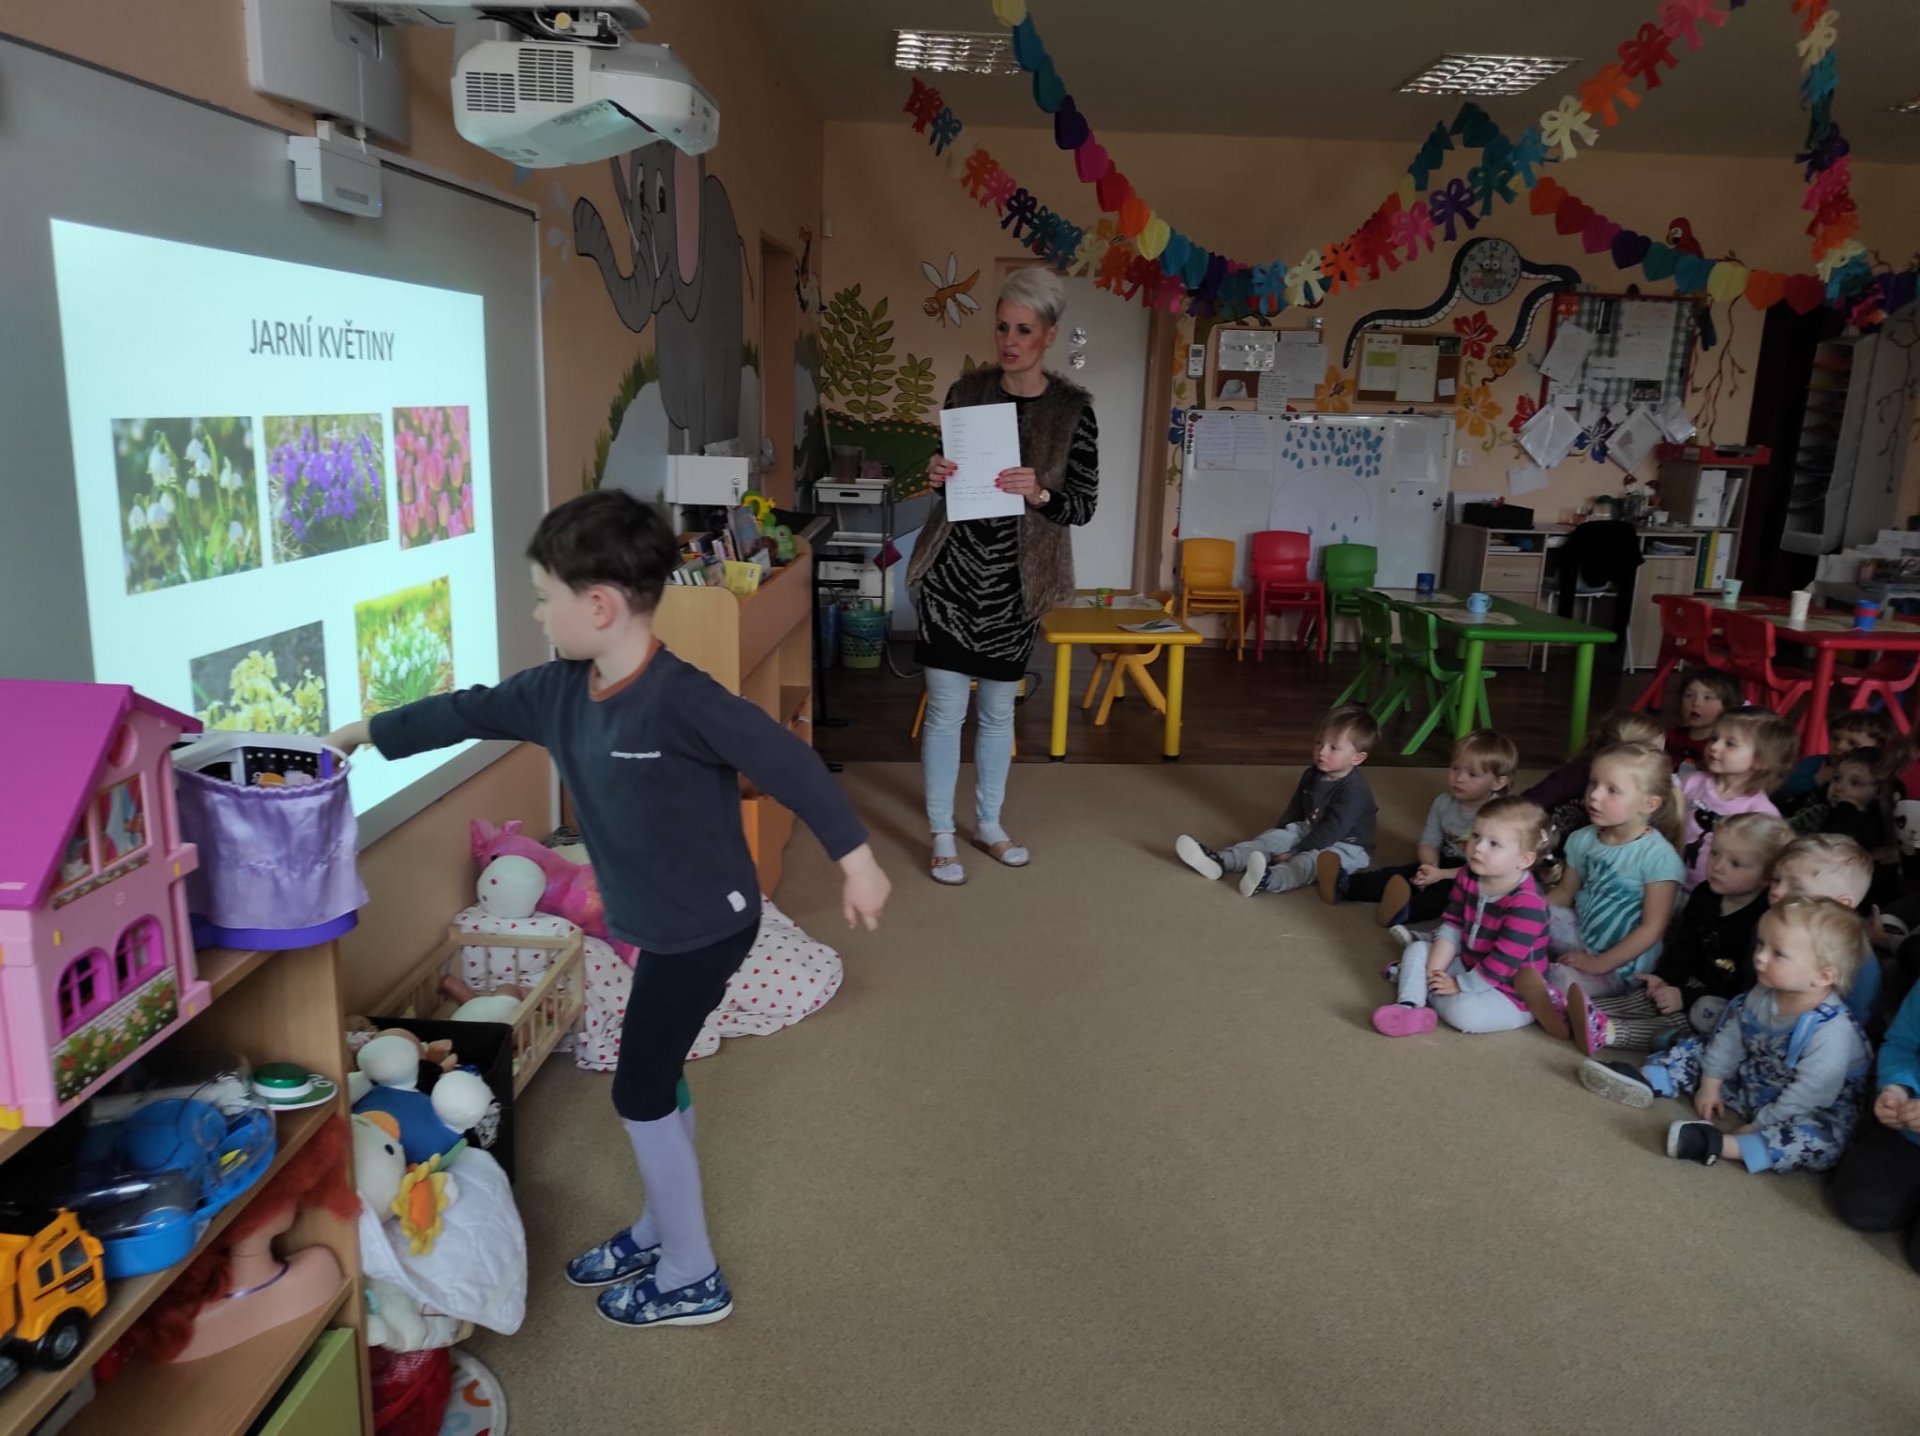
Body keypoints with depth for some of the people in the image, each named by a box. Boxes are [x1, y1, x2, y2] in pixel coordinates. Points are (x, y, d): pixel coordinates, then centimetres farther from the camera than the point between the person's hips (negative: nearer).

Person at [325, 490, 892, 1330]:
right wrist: (360, 734, 20)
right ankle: (660, 1232, 42)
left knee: (639, 1094, 3)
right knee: (659, 1081, 21)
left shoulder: (677, 698, -28)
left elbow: (786, 762, -24)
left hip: (705, 925, -8)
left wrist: (854, 859, -20)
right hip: (662, 924, 8)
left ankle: (692, 1280, 20)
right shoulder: (560, 691, -2)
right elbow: (469, 713, 11)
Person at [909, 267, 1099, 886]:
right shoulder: (967, 390, 1)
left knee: (998, 708, 13)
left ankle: (988, 824, 31)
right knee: (946, 708, 1)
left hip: (1015, 578, 0)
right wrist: (937, 477, -10)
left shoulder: (1072, 409, -4)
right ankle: (942, 836, 15)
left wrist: (1038, 494, -22)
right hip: (953, 568, 0)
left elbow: (1084, 505, -4)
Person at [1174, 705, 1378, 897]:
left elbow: (1331, 830, -27)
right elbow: (1296, 808, 16)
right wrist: (1281, 832, 10)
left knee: (1312, 860, -37)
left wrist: (1295, 852, -26)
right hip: (1310, 832, 8)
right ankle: (1220, 861, -31)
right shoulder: (1312, 775, 3)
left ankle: (1269, 879, -67)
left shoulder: (1354, 791, -24)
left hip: (1347, 847, -8)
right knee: (1274, 837, -12)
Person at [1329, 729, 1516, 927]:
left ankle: (1405, 911, -61)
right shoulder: (1443, 803, -3)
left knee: (1446, 888, -36)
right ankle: (1345, 885, -29)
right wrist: (1430, 866, -21)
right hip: (1446, 864, 7)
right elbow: (1428, 844, 2)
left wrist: (1441, 875, -29)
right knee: (1400, 873, -16)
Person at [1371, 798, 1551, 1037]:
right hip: (1470, 968, 8)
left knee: (1463, 1010, -32)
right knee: (1418, 950, 1)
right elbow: (1452, 925, 0)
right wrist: (1434, 970, -12)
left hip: (1511, 994, -8)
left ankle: (1427, 995, -3)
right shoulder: (1467, 878, -4)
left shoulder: (1527, 904, -29)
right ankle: (1410, 1005, -19)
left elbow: (1503, 963, -27)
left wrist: (1459, 985, -19)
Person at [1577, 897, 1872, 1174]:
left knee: (1821, 1141, -37)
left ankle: (1719, 1145, -46)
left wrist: (1758, 1127, -26)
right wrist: (1710, 1084, 5)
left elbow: (1808, 1094, -31)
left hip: (1810, 1111, -7)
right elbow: (1730, 1039, 3)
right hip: (1753, 1084, 7)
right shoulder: (1761, 996, -10)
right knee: (1697, 1050, 6)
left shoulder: (1832, 1034, -32)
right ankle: (1645, 1081, -12)